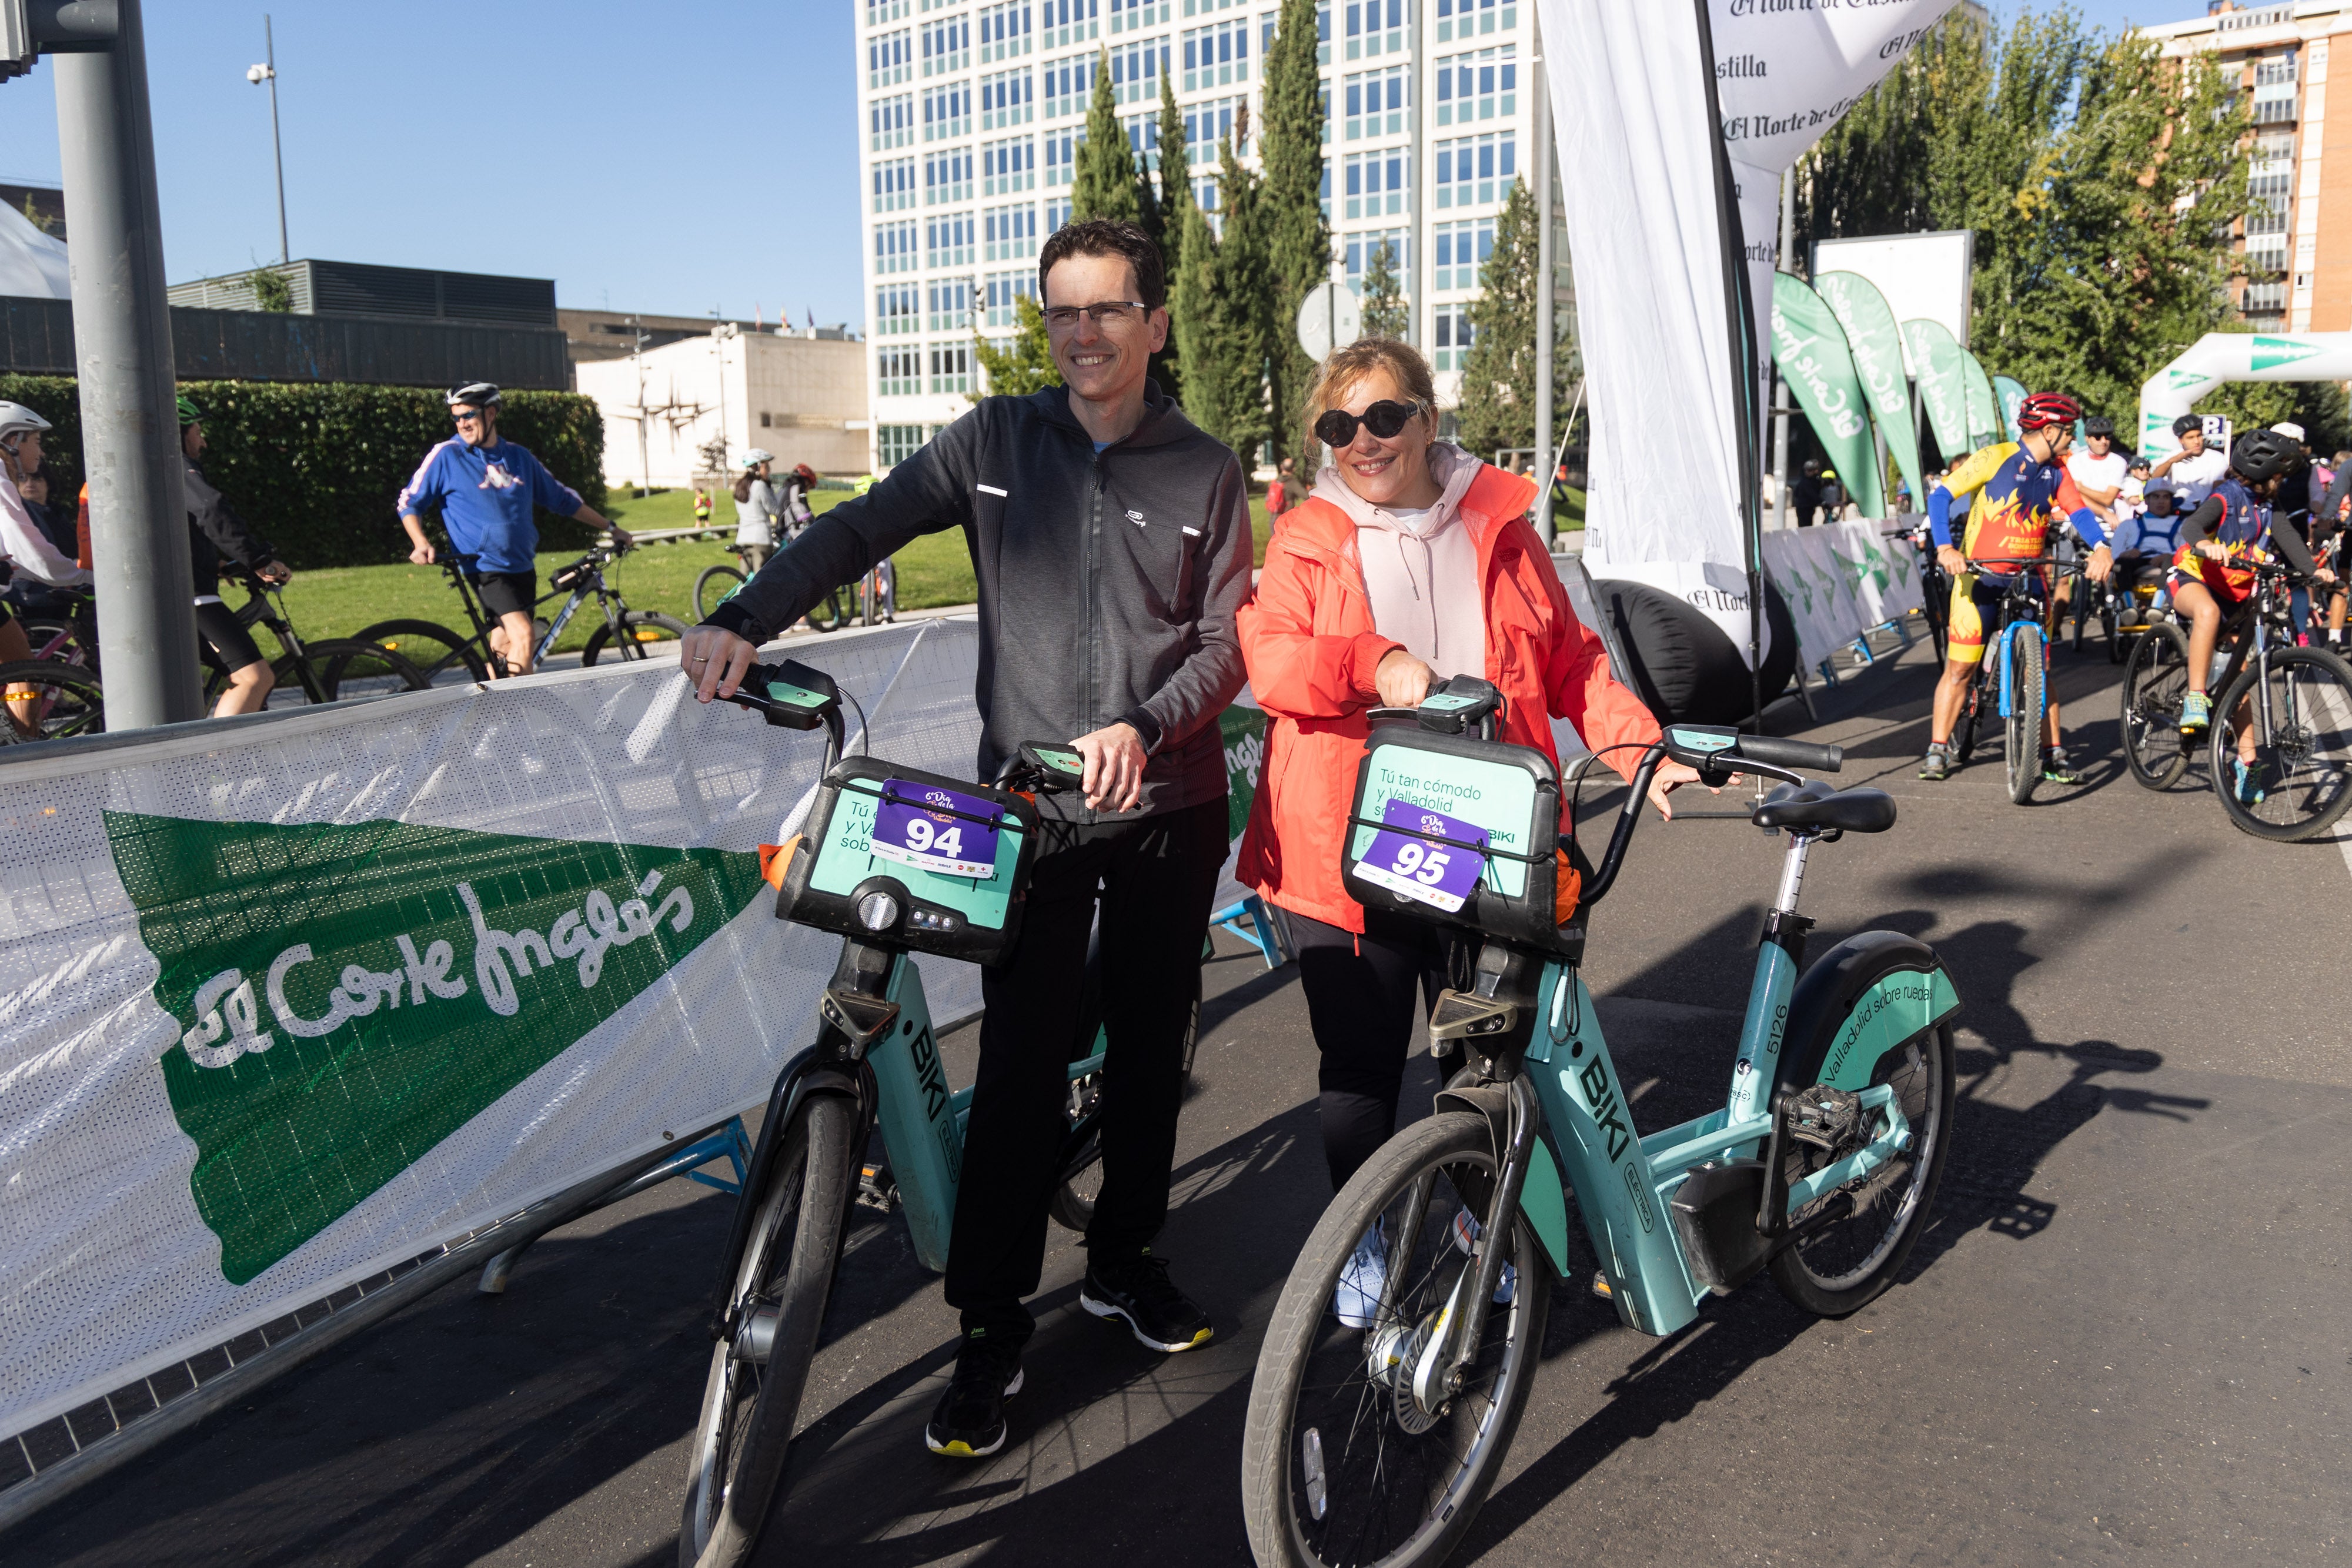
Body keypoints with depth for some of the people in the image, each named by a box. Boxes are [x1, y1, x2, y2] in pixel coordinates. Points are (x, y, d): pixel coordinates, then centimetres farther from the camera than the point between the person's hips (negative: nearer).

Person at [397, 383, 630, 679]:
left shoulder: (519, 457, 9)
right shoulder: (446, 455, -3)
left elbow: (563, 499, 19)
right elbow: (409, 502, 2)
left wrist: (610, 527, 19)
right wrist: (420, 543, -16)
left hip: (522, 567, 5)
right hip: (484, 567, -5)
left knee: (503, 644, 8)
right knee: (522, 633, -22)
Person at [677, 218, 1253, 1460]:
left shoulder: (1205, 473, 4)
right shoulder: (996, 442, 4)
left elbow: (1226, 644, -1)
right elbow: (860, 530, -3)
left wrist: (1144, 725, -20)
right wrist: (746, 621, -18)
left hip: (1168, 806, 2)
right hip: (1026, 804, -1)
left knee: (1149, 1046, 12)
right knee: (1022, 1064, -4)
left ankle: (1124, 1263, 33)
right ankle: (992, 1331, 8)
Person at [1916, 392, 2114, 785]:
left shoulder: (2057, 472, 5)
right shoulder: (1995, 458, -9)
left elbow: (2078, 511, -6)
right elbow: (1941, 496, -13)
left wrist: (2101, 547, -27)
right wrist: (1945, 547, -27)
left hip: (2028, 580, 4)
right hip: (1979, 578, -4)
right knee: (1960, 667, -3)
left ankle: (2054, 756, 7)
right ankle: (1937, 751, 6)